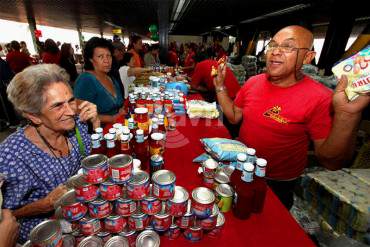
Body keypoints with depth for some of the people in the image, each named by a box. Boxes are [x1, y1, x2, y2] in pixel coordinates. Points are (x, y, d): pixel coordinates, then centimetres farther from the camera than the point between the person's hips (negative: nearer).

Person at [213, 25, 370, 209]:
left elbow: (330, 161, -23)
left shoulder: (319, 98, -23)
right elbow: (234, 116, 2)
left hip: (276, 184, -4)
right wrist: (220, 85, -9)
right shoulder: (253, 82, -7)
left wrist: (346, 115, -38)